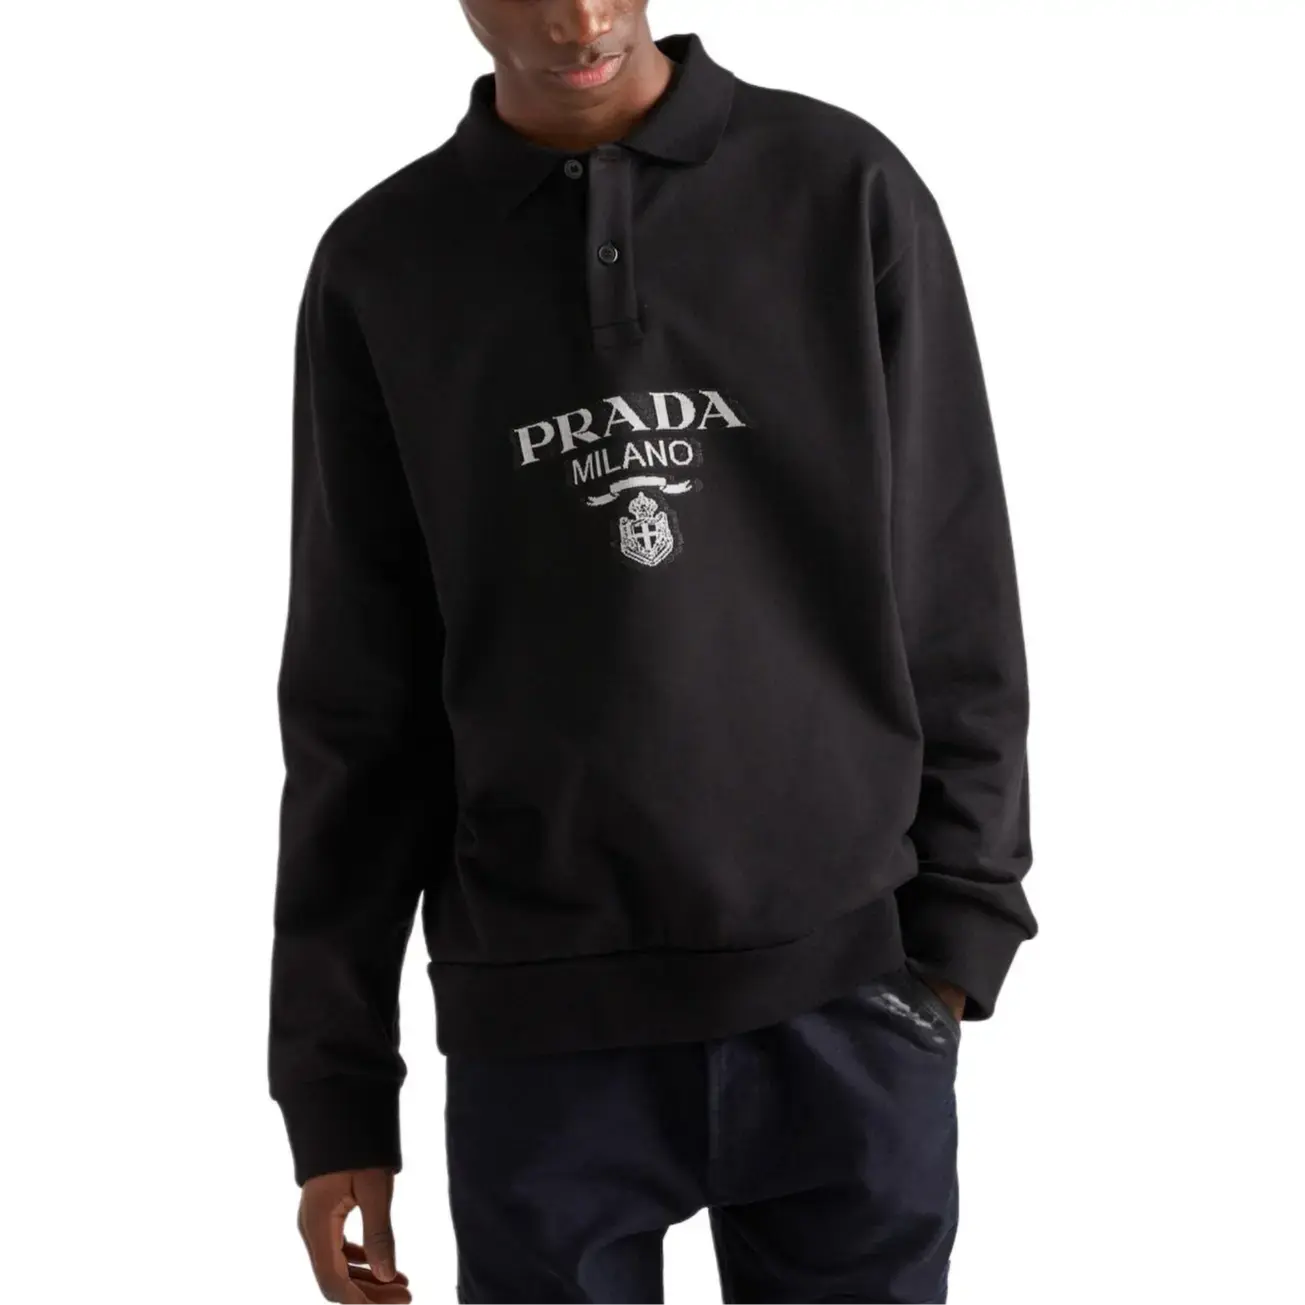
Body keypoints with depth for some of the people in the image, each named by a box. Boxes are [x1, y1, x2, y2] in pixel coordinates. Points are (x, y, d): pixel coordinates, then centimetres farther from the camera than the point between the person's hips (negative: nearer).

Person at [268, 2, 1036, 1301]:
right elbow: (355, 703, 6)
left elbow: (954, 606, 4)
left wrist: (955, 928, -1)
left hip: (846, 999, 0)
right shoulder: (381, 268, 4)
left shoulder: (846, 189, 2)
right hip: (542, 1024, 1)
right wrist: (335, 1081, 5)